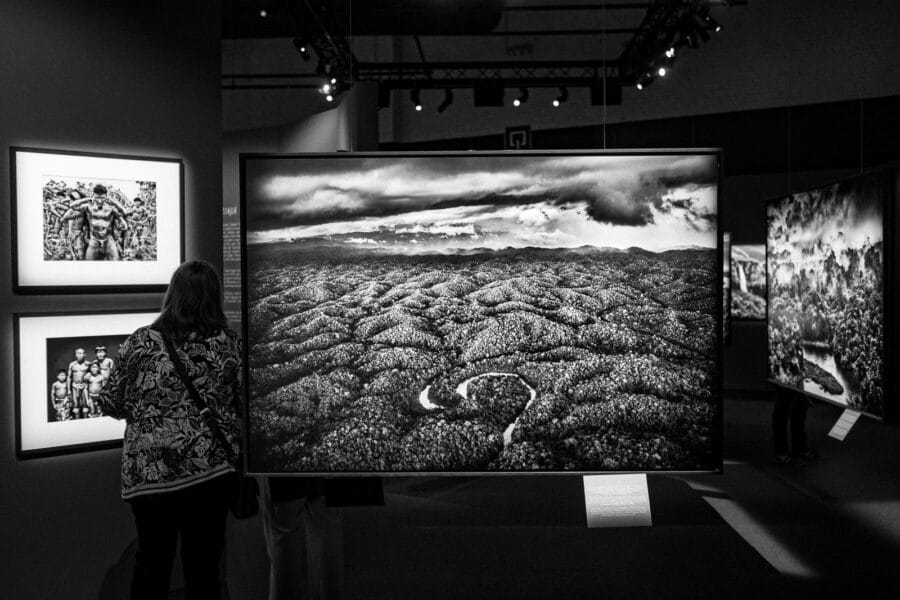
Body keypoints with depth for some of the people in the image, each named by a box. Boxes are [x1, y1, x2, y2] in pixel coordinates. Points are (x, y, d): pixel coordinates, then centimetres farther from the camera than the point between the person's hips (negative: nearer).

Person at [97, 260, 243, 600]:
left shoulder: (140, 342, -4)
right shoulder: (230, 344, -4)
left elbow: (110, 404, 2)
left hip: (148, 471, 0)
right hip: (213, 469, 0)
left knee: (152, 561, 17)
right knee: (203, 564, 12)